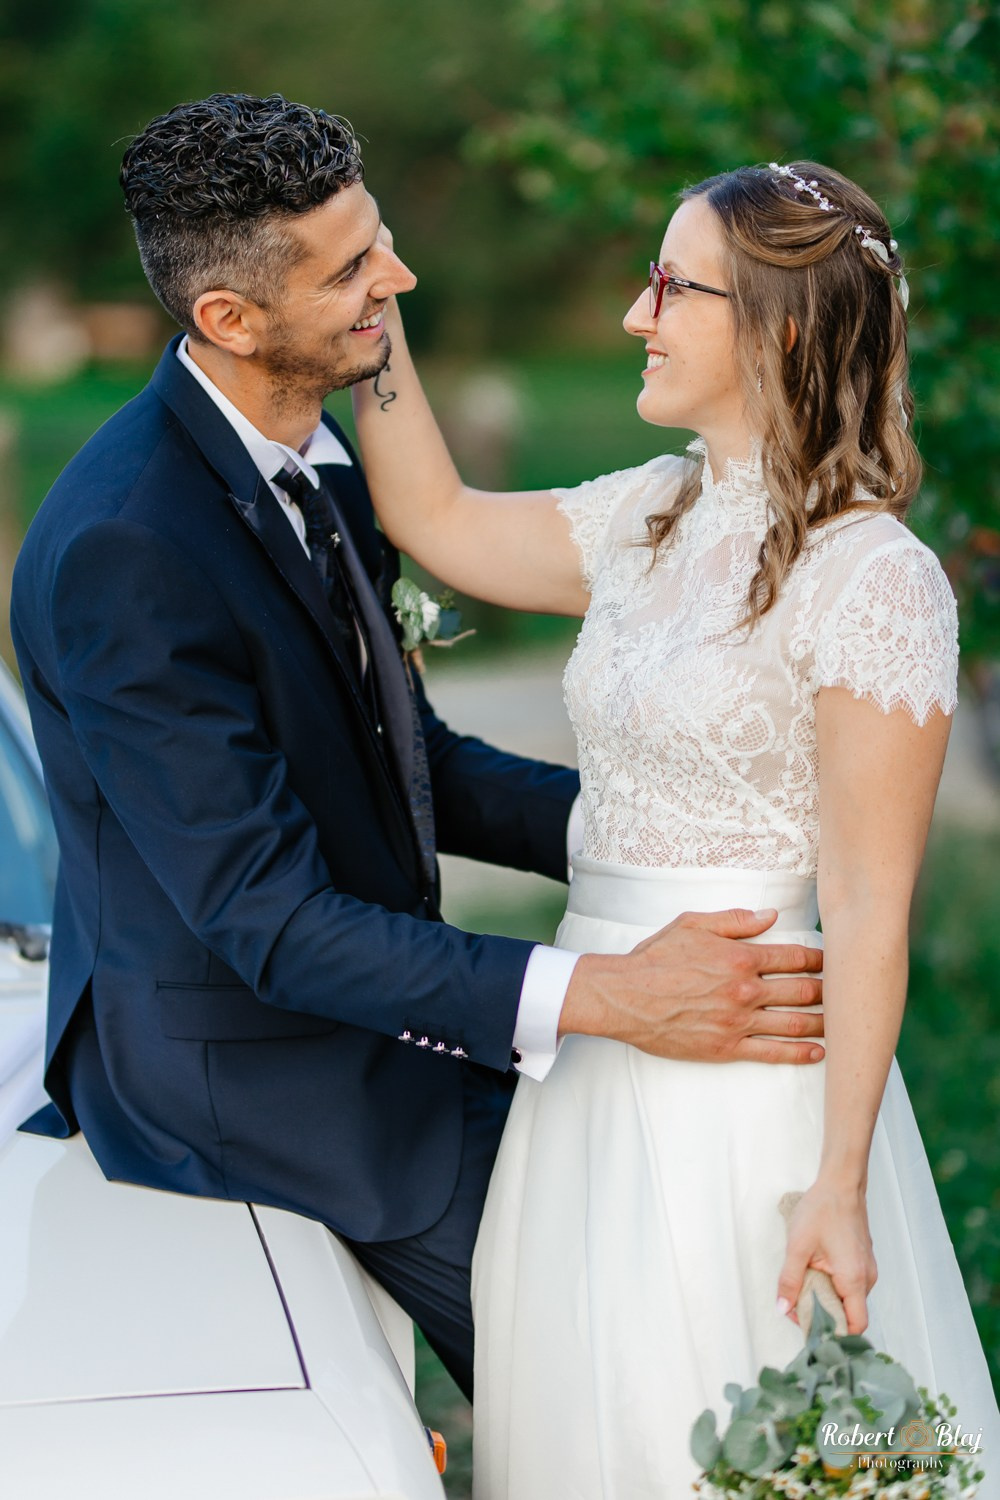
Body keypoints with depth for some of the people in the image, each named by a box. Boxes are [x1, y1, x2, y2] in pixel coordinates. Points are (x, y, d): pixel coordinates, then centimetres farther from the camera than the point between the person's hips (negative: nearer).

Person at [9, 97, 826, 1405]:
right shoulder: (122, 553, -30)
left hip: (347, 987, 8)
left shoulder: (311, 452, -1)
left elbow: (408, 757, 9)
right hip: (239, 1069, -8)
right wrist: (602, 994, -36)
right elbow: (266, 917, -30)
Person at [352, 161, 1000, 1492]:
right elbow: (435, 516, 18)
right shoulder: (656, 518, 6)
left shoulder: (872, 580, -17)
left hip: (744, 1070, -8)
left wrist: (837, 1187, -19)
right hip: (596, 1052, 8)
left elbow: (868, 908, -18)